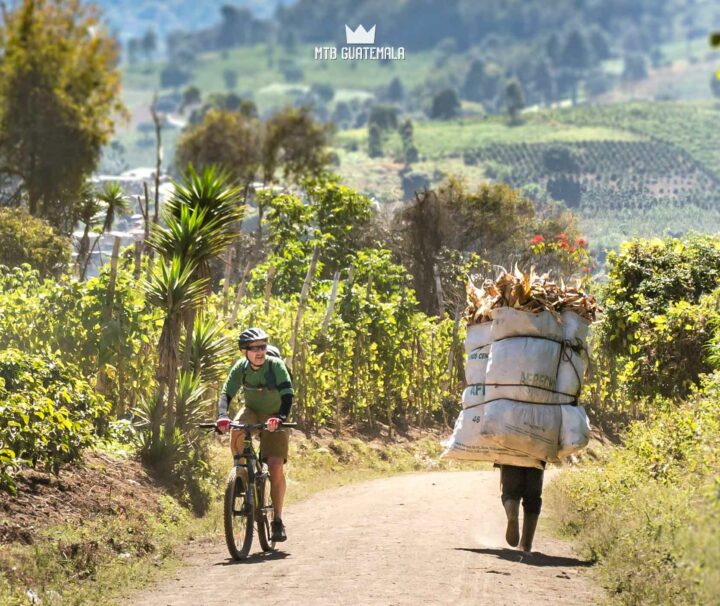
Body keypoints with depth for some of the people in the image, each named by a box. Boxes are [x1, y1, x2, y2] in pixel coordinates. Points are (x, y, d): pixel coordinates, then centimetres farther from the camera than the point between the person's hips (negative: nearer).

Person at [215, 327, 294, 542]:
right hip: (252, 411, 2)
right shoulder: (241, 367, -16)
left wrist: (280, 418, -50)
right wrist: (222, 416, -42)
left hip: (274, 419, -2)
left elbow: (288, 395, -32)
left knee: (276, 466, -14)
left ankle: (277, 520, -3)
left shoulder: (276, 365, -24)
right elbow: (226, 394, -22)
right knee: (236, 433, -33)